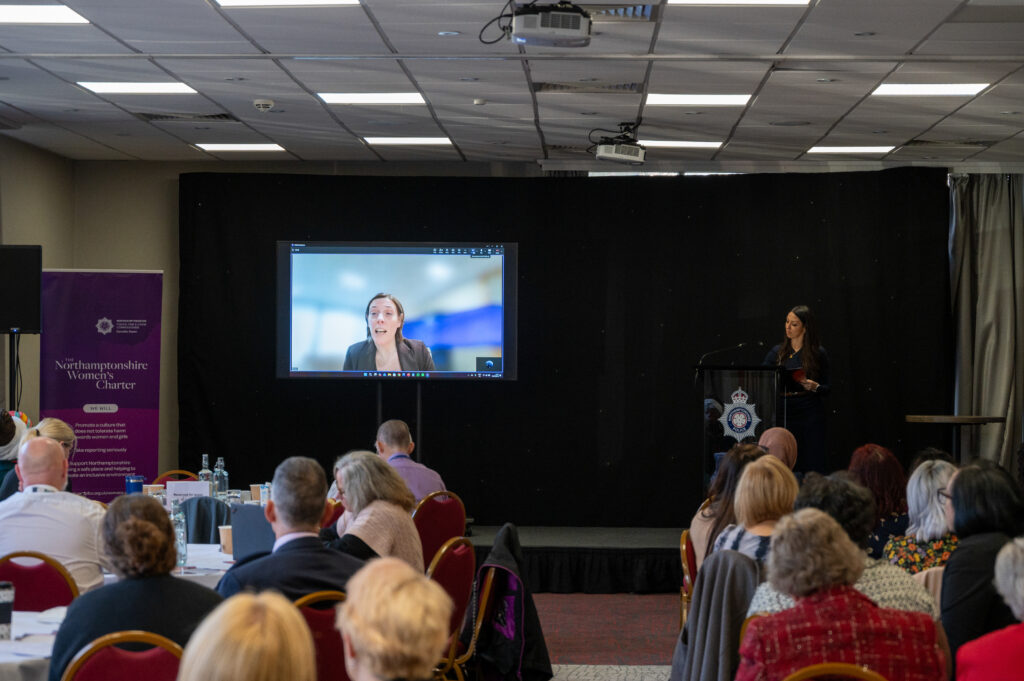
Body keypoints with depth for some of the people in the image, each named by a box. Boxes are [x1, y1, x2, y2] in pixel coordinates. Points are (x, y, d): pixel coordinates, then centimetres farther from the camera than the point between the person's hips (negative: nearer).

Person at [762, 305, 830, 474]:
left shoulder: (818, 353, 3)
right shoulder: (778, 352, 10)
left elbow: (828, 387, 5)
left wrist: (815, 387, -14)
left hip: (810, 414, -2)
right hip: (784, 413, 2)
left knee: (812, 466, -4)